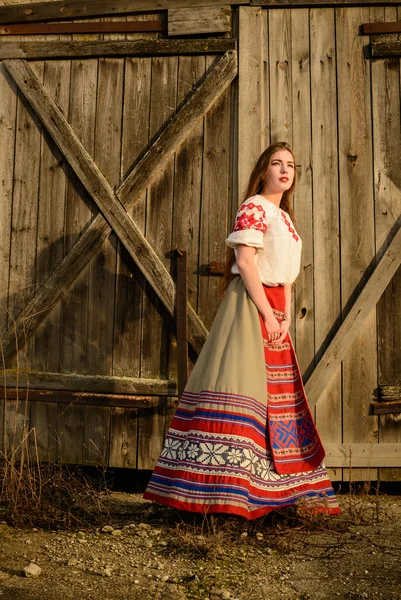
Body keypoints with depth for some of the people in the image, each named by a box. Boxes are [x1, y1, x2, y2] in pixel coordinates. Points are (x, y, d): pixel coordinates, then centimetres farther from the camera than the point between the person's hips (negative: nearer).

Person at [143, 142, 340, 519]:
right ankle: (223, 490, -8)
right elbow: (245, 262, -16)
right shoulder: (254, 207, -6)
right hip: (250, 304, -9)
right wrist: (267, 313, -17)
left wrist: (286, 317, 3)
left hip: (274, 309, 9)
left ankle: (279, 486, 21)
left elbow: (286, 275, 16)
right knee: (241, 384, -12)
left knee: (276, 395, 11)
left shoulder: (285, 217, 19)